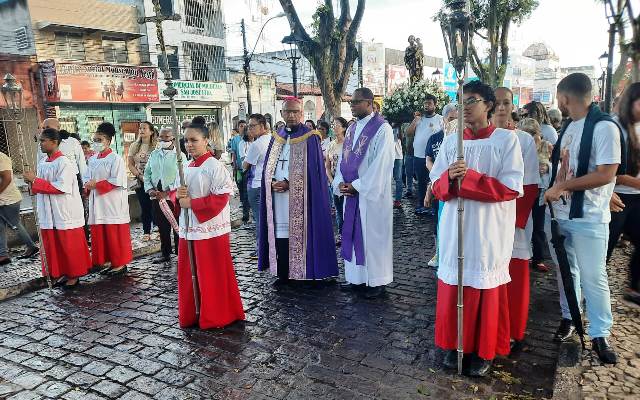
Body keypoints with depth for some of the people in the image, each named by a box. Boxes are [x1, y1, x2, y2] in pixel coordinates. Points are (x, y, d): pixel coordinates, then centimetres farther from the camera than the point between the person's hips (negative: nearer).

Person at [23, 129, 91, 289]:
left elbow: (61, 188, -21)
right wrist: (32, 182, -2)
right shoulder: (42, 164, 10)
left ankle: (74, 276, 15)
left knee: (70, 247, 3)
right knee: (53, 247, 12)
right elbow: (43, 187, 19)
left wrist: (35, 180, -18)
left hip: (66, 214, -8)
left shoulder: (64, 163, -13)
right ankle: (61, 274, 24)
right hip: (49, 214, 8)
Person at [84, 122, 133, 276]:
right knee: (99, 235, 11)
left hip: (113, 204, -7)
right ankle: (109, 262, 23)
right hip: (97, 204, 8)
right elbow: (87, 177, 18)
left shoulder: (116, 159, -10)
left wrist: (96, 184, -16)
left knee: (115, 235, 0)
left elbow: (117, 182, -17)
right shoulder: (92, 159, 13)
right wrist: (88, 185, -4)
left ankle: (120, 264, 11)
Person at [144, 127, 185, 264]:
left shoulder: (179, 156, -5)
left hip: (173, 197, -5)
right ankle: (165, 254, 27)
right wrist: (150, 189, -3)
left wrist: (166, 192, -18)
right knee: (162, 227, 14)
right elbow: (147, 173, 13)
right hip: (156, 197, 5)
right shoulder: (154, 154, 12)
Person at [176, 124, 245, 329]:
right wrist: (179, 195, -3)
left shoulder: (215, 167, -12)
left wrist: (192, 203, -18)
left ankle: (216, 317, 18)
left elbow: (221, 197, -19)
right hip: (188, 227, 8)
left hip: (210, 229, -8)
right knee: (188, 275, 14)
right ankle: (191, 315, 29)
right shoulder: (186, 168, 11)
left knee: (213, 275, 2)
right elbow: (179, 193, 20)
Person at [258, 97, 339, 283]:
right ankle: (282, 274, 14)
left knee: (299, 232, -4)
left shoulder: (310, 138, -2)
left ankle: (302, 273, 7)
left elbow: (312, 170, -9)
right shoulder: (276, 138, 14)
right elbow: (268, 168, 15)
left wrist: (288, 183, -15)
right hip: (278, 196, 5)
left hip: (300, 198, -4)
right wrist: (273, 183, -6)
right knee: (280, 233, 4)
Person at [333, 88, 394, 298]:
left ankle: (377, 281, 14)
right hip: (351, 191, 7)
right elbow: (344, 158, 13)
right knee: (353, 235, 12)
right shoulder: (352, 128, 13)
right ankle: (356, 277, 25)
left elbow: (380, 164, -17)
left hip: (372, 193, -7)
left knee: (373, 237, 1)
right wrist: (341, 183, -1)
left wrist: (356, 185, -14)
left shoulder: (382, 128, -11)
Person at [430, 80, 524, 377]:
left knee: (487, 289, 6)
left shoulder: (507, 139, -3)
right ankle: (455, 344, 25)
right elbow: (437, 187, 6)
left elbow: (511, 187, -11)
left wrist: (468, 177, -19)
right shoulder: (450, 141, 8)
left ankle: (484, 351, 22)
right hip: (455, 229, 3)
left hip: (489, 232, -3)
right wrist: (450, 176, -17)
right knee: (453, 288, 8)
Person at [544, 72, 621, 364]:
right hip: (560, 213, 7)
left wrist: (561, 186, -17)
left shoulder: (604, 127, -15)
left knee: (593, 277, 2)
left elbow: (606, 175, -20)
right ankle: (569, 317, 35)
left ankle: (600, 335, 18)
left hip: (588, 218, -7)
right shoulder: (569, 126, 10)